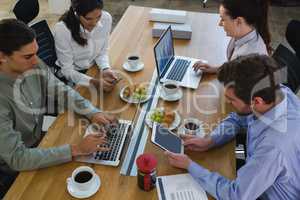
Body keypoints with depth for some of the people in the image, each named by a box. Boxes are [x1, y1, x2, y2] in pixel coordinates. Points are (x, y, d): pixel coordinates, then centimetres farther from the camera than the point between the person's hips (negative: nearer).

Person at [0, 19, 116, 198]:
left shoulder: (34, 66, -15)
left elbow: (62, 91, -1)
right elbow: (17, 158, -32)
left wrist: (93, 113, -16)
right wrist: (76, 149, -34)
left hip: (38, 143, 5)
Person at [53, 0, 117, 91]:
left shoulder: (106, 18, -16)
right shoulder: (62, 29, -27)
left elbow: (102, 52, -2)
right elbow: (67, 71, -20)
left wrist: (106, 69, -21)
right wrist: (94, 82, -33)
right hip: (71, 77, -4)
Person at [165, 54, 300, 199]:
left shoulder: (274, 146, -42)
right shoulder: (278, 90, -20)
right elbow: (237, 118, 0)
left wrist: (189, 165, -23)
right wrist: (209, 141, -13)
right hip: (258, 176, 6)